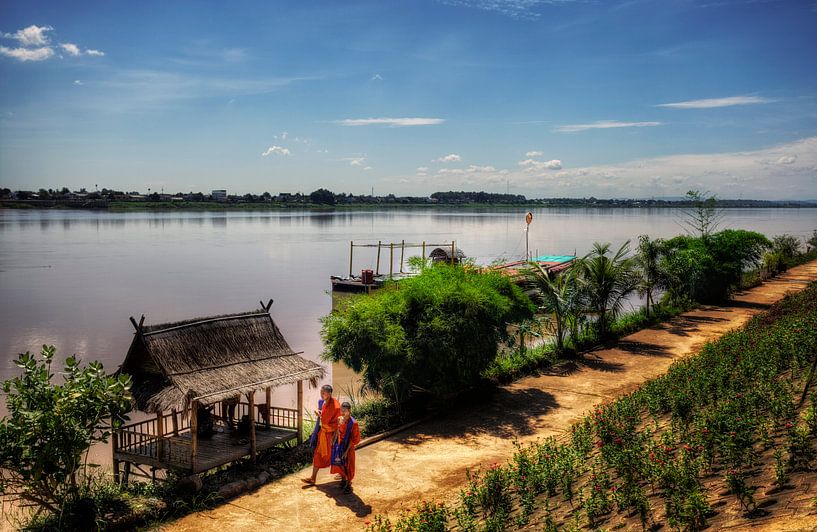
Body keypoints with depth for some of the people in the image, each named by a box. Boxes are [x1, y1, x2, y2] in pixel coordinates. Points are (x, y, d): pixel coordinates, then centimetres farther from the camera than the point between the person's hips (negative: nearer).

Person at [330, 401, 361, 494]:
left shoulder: (353, 423, -22)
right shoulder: (339, 419, -7)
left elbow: (353, 439, -17)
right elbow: (337, 433, 7)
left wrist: (347, 451, -17)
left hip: (348, 448, -5)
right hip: (339, 446, 5)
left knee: (347, 466, 8)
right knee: (339, 464, 19)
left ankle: (349, 485, 26)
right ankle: (343, 479, 42)